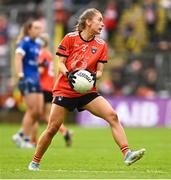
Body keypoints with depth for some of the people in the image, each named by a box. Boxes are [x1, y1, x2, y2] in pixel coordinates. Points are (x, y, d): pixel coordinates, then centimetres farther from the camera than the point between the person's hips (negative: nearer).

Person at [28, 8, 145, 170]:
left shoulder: (101, 45, 4)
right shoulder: (70, 38, -5)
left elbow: (99, 71, 4)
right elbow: (60, 64, -4)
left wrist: (94, 76, -19)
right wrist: (68, 75, -24)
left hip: (87, 91, 3)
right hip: (64, 90, -3)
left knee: (112, 116, -17)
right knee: (52, 128, -3)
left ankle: (127, 154, -22)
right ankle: (35, 162, 16)